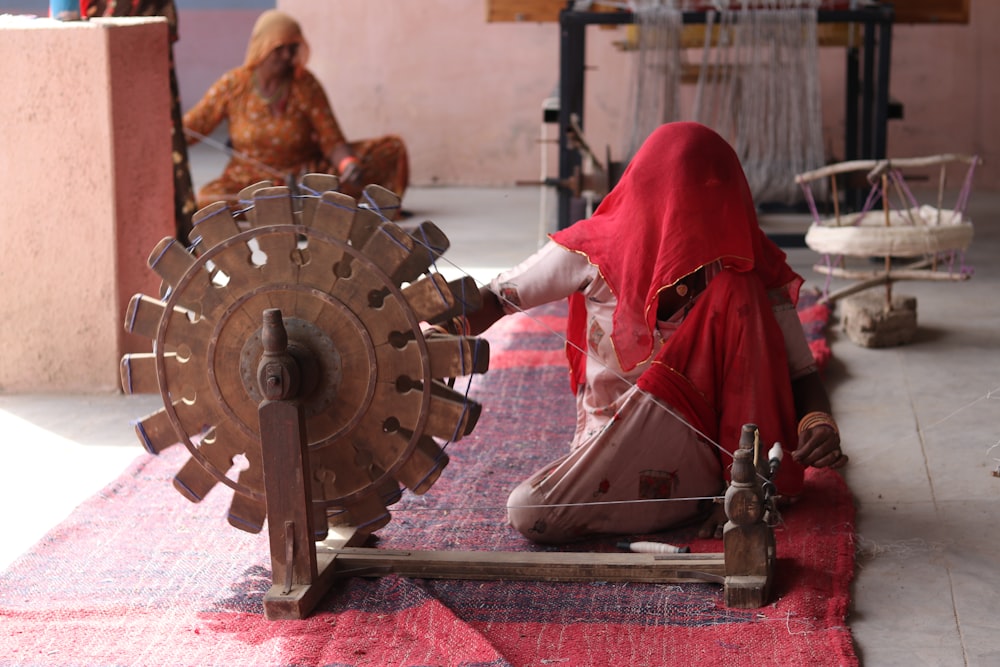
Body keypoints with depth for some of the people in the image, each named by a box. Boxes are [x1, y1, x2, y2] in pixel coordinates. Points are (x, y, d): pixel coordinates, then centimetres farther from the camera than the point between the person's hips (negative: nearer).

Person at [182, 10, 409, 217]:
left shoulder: (304, 84, -7)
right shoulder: (233, 85, -8)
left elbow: (332, 141, -12)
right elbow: (190, 128, -4)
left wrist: (348, 163, -33)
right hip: (251, 179, 0)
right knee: (207, 200, -36)